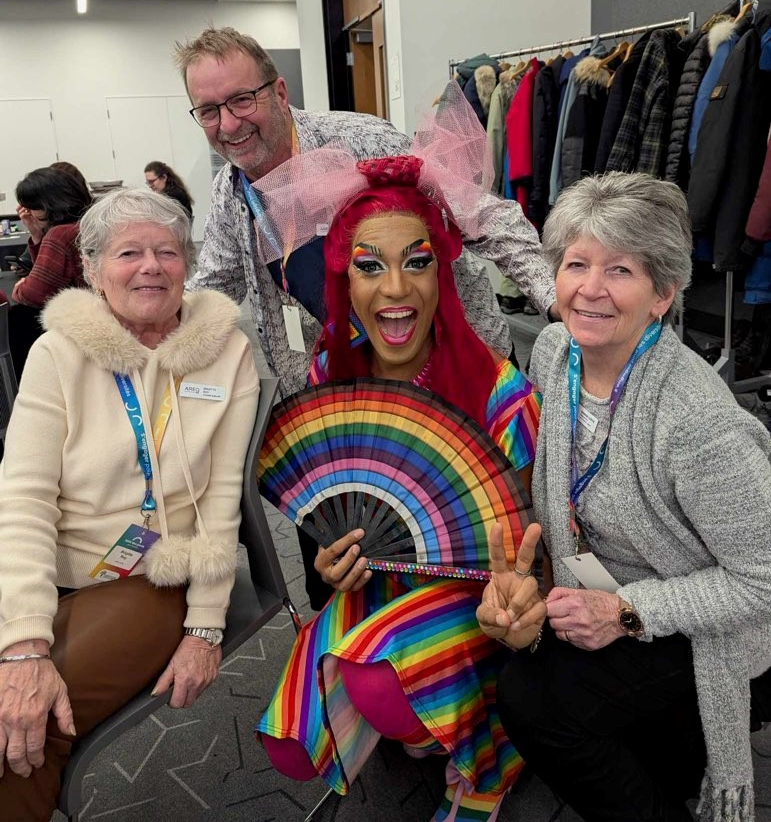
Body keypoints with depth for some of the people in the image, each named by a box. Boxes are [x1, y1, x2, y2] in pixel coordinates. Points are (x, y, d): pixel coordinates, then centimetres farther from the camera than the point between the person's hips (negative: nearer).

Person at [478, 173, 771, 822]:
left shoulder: (700, 421, -33)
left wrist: (627, 613, -24)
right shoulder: (552, 352, -10)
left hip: (699, 629, -7)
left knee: (530, 698, -20)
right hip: (598, 596, 7)